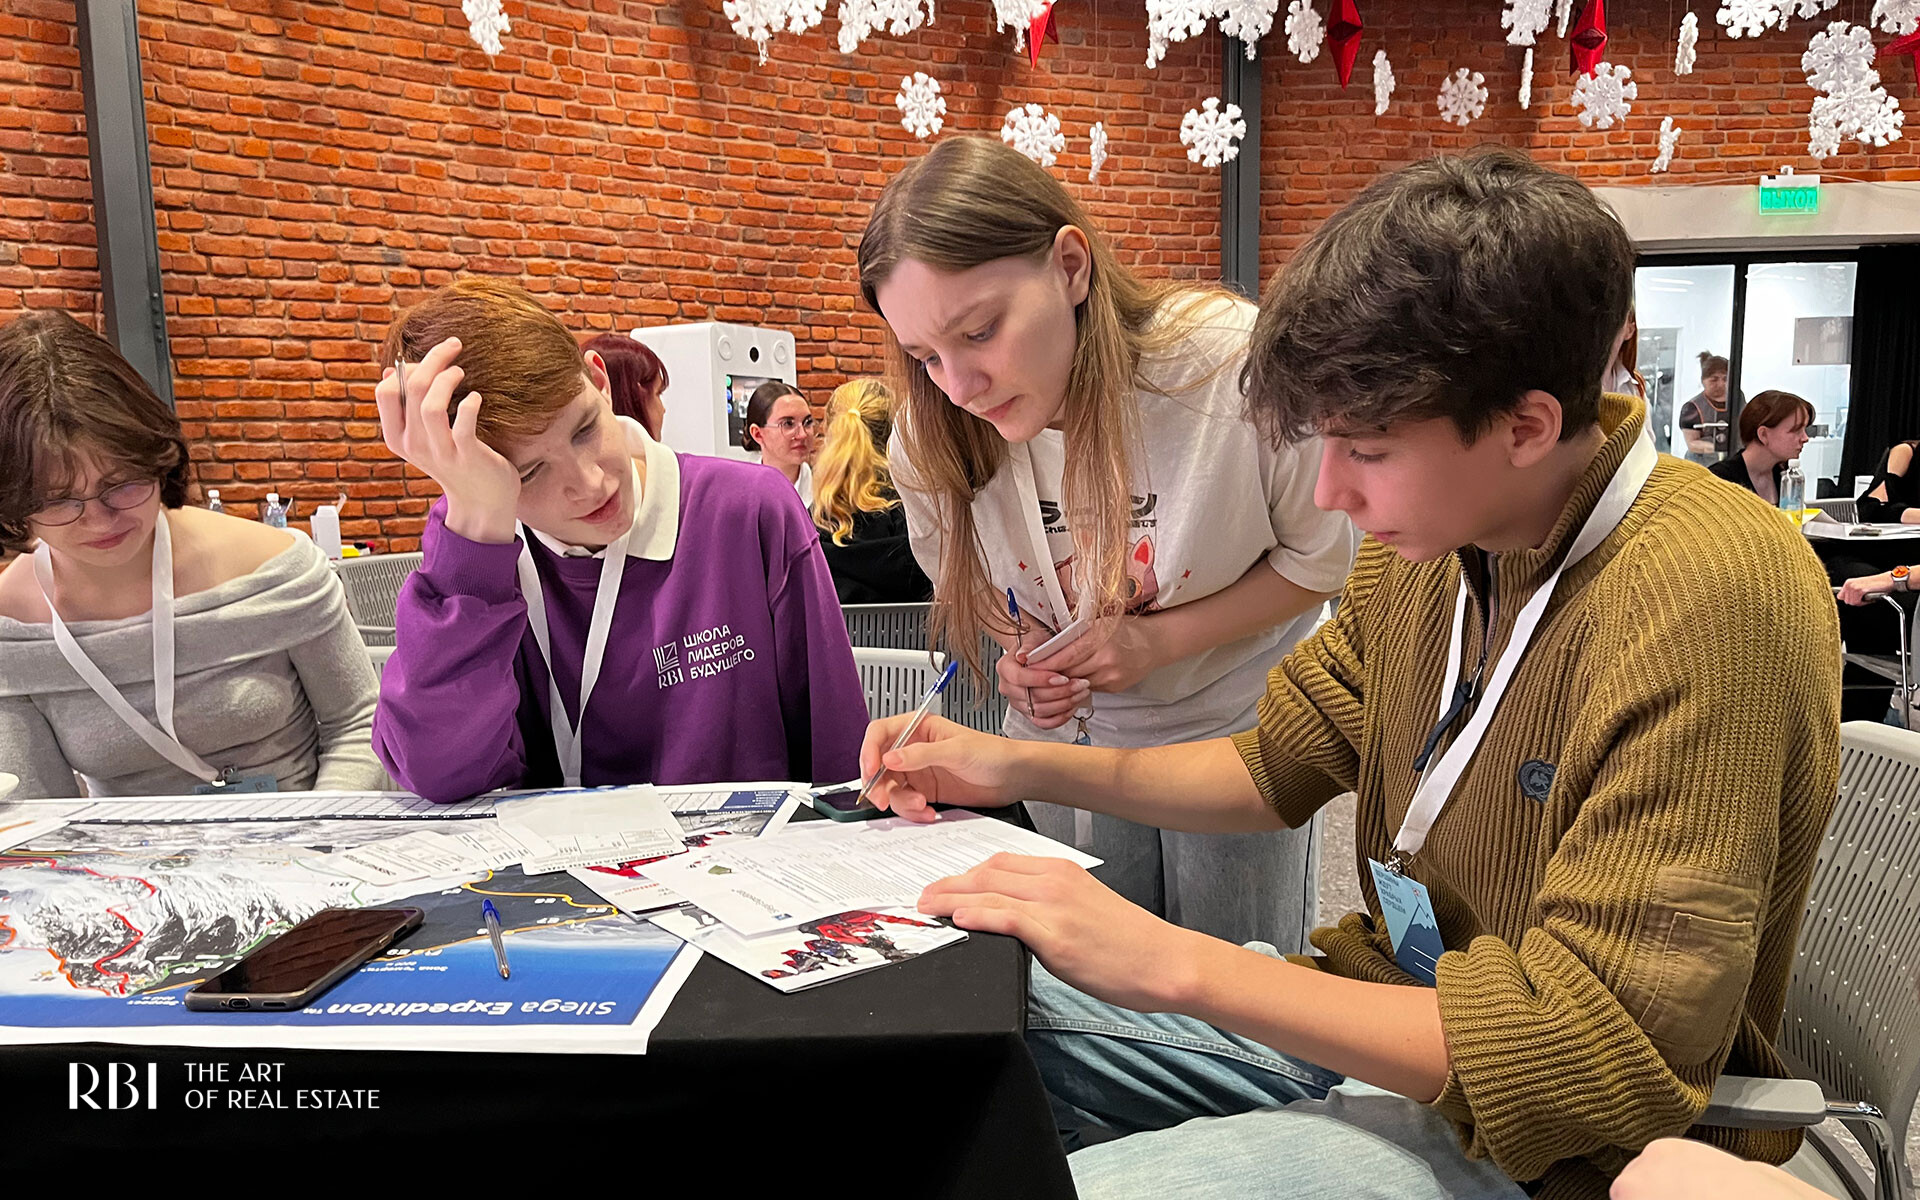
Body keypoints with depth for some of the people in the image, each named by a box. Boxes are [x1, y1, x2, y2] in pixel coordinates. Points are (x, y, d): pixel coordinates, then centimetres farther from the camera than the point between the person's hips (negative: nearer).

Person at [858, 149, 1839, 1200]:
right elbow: (1277, 768, 10)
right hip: (1390, 1008, 7)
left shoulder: (1709, 599, -27)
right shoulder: (1424, 541, -1)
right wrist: (1022, 769, -2)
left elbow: (1602, 1055, -28)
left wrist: (1171, 963, -29)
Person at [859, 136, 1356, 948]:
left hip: (1233, 728, -2)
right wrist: (1018, 655, -14)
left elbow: (1320, 559, -12)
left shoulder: (1236, 362, -27)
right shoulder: (930, 442, -16)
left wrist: (1160, 640, -23)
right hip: (1070, 736, 3)